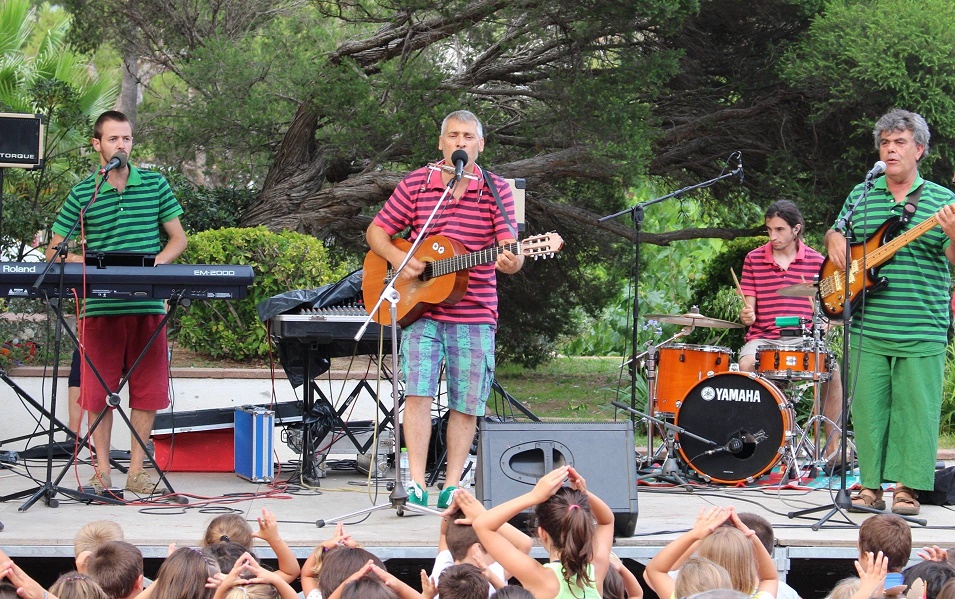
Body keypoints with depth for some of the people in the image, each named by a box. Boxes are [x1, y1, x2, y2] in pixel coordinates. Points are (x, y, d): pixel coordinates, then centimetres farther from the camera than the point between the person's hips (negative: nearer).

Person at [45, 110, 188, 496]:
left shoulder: (155, 185, 8)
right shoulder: (82, 193, 4)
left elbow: (178, 238, 12)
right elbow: (53, 251, 6)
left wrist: (158, 262, -7)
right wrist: (85, 263, -13)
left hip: (147, 305, 1)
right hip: (100, 306, -1)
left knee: (148, 390, 1)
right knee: (99, 391, 0)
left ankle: (137, 469, 9)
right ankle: (102, 469, 7)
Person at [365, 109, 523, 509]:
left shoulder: (496, 190, 0)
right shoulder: (416, 184, 3)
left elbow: (510, 250, -7)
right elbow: (376, 231, 8)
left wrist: (510, 262, -31)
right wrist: (398, 259, -11)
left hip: (474, 314, 1)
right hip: (420, 310, 0)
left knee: (467, 404, 4)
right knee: (418, 392, -13)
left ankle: (452, 485, 15)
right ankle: (416, 483, -12)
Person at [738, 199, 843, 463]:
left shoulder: (815, 261, 7)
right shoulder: (753, 259, 7)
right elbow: (749, 307, 6)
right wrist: (747, 315, -17)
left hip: (803, 339, 0)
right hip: (763, 338, 0)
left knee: (831, 367, -27)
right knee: (746, 365, -33)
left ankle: (832, 446, -15)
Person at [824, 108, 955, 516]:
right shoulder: (861, 195, 12)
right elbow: (835, 233, 24)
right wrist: (834, 239, 1)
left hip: (922, 333, -3)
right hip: (868, 329, 3)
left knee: (915, 410, -1)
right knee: (867, 408, 4)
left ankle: (908, 487, 6)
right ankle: (871, 484, 12)